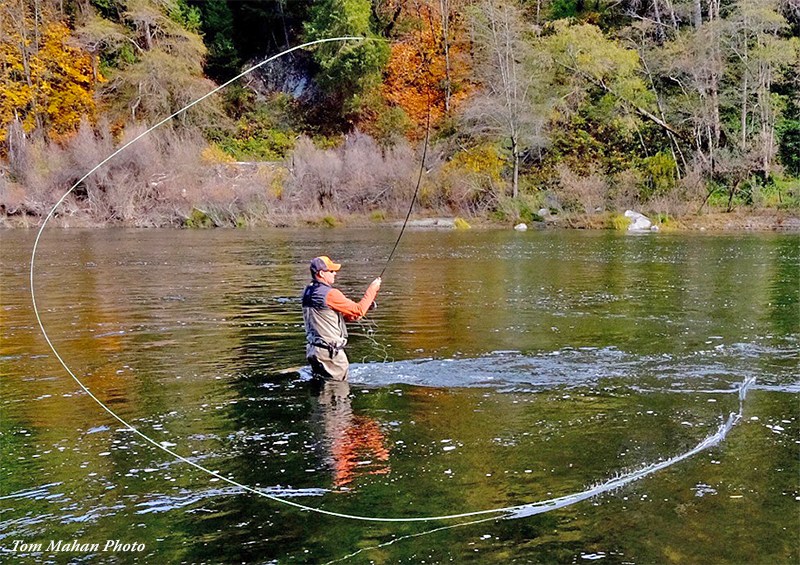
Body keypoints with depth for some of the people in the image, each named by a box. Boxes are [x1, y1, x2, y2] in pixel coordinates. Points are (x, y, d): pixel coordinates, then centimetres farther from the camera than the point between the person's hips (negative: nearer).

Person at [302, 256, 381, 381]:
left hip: (312, 350, 9)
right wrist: (372, 289, -3)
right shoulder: (330, 294, -19)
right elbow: (358, 310, -13)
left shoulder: (308, 292, 9)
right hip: (329, 352, -9)